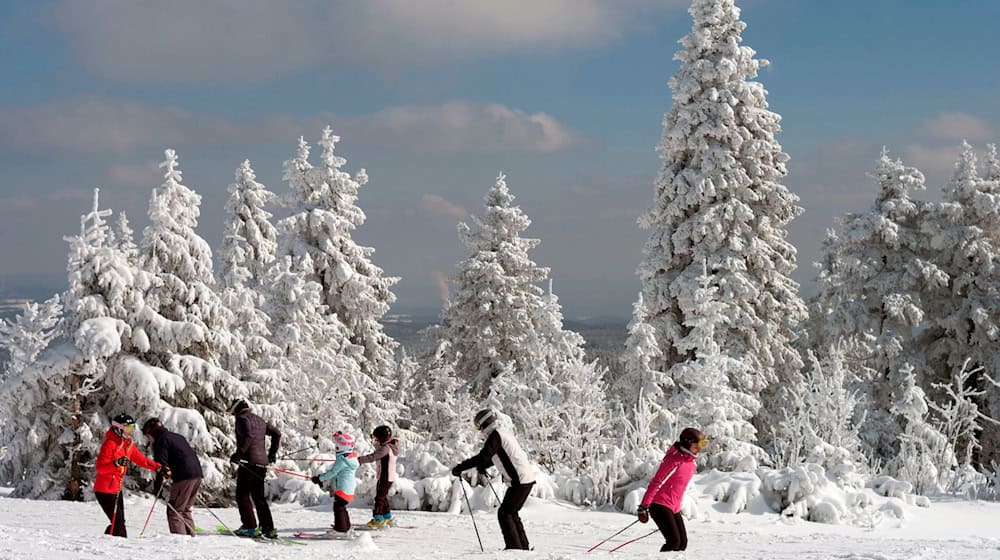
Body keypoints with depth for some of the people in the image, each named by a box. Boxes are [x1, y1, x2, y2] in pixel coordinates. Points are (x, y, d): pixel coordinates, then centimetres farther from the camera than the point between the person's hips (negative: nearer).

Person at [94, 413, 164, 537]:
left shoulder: (128, 444, 9)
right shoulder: (109, 444, -17)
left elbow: (141, 459, 13)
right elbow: (99, 467, -25)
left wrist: (157, 467, 1)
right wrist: (116, 463, -41)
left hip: (117, 489, 9)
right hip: (105, 490, -9)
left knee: (120, 521, 11)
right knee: (117, 522, -13)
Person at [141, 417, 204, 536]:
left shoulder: (161, 440, -2)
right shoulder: (177, 437, 24)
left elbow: (161, 465, -10)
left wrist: (157, 487, -8)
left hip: (184, 477, -9)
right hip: (197, 474, 9)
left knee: (174, 511, -3)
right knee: (185, 510, 18)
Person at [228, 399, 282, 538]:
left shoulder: (242, 419, -6)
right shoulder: (259, 420, 19)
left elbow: (248, 435, -23)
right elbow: (276, 433, 22)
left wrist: (239, 453, -23)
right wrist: (272, 453, 27)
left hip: (248, 461, -8)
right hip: (262, 462, 8)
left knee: (242, 495, 0)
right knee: (259, 496, 12)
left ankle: (250, 527, -7)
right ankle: (269, 528, 7)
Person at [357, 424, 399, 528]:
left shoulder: (385, 448, -19)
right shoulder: (389, 447, 13)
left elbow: (373, 457, -29)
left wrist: (359, 459, -32)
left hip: (385, 477, -10)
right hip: (388, 477, 10)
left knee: (379, 497, -5)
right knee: (383, 497, 19)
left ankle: (378, 519, -3)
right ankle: (388, 518, 26)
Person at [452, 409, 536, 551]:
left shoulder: (495, 435, -14)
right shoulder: (504, 432, 15)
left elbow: (483, 457, -22)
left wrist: (460, 467, -16)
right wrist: (482, 467, 33)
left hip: (519, 481, -9)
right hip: (526, 478, 9)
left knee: (504, 514, -4)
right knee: (511, 513, 17)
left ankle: (514, 546, -4)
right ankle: (523, 546, 20)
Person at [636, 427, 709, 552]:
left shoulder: (690, 462, 9)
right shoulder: (675, 461, -18)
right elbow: (655, 483, -18)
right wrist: (643, 507, -19)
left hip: (674, 508, 9)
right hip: (660, 505, -9)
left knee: (682, 543, 1)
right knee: (674, 541, -18)